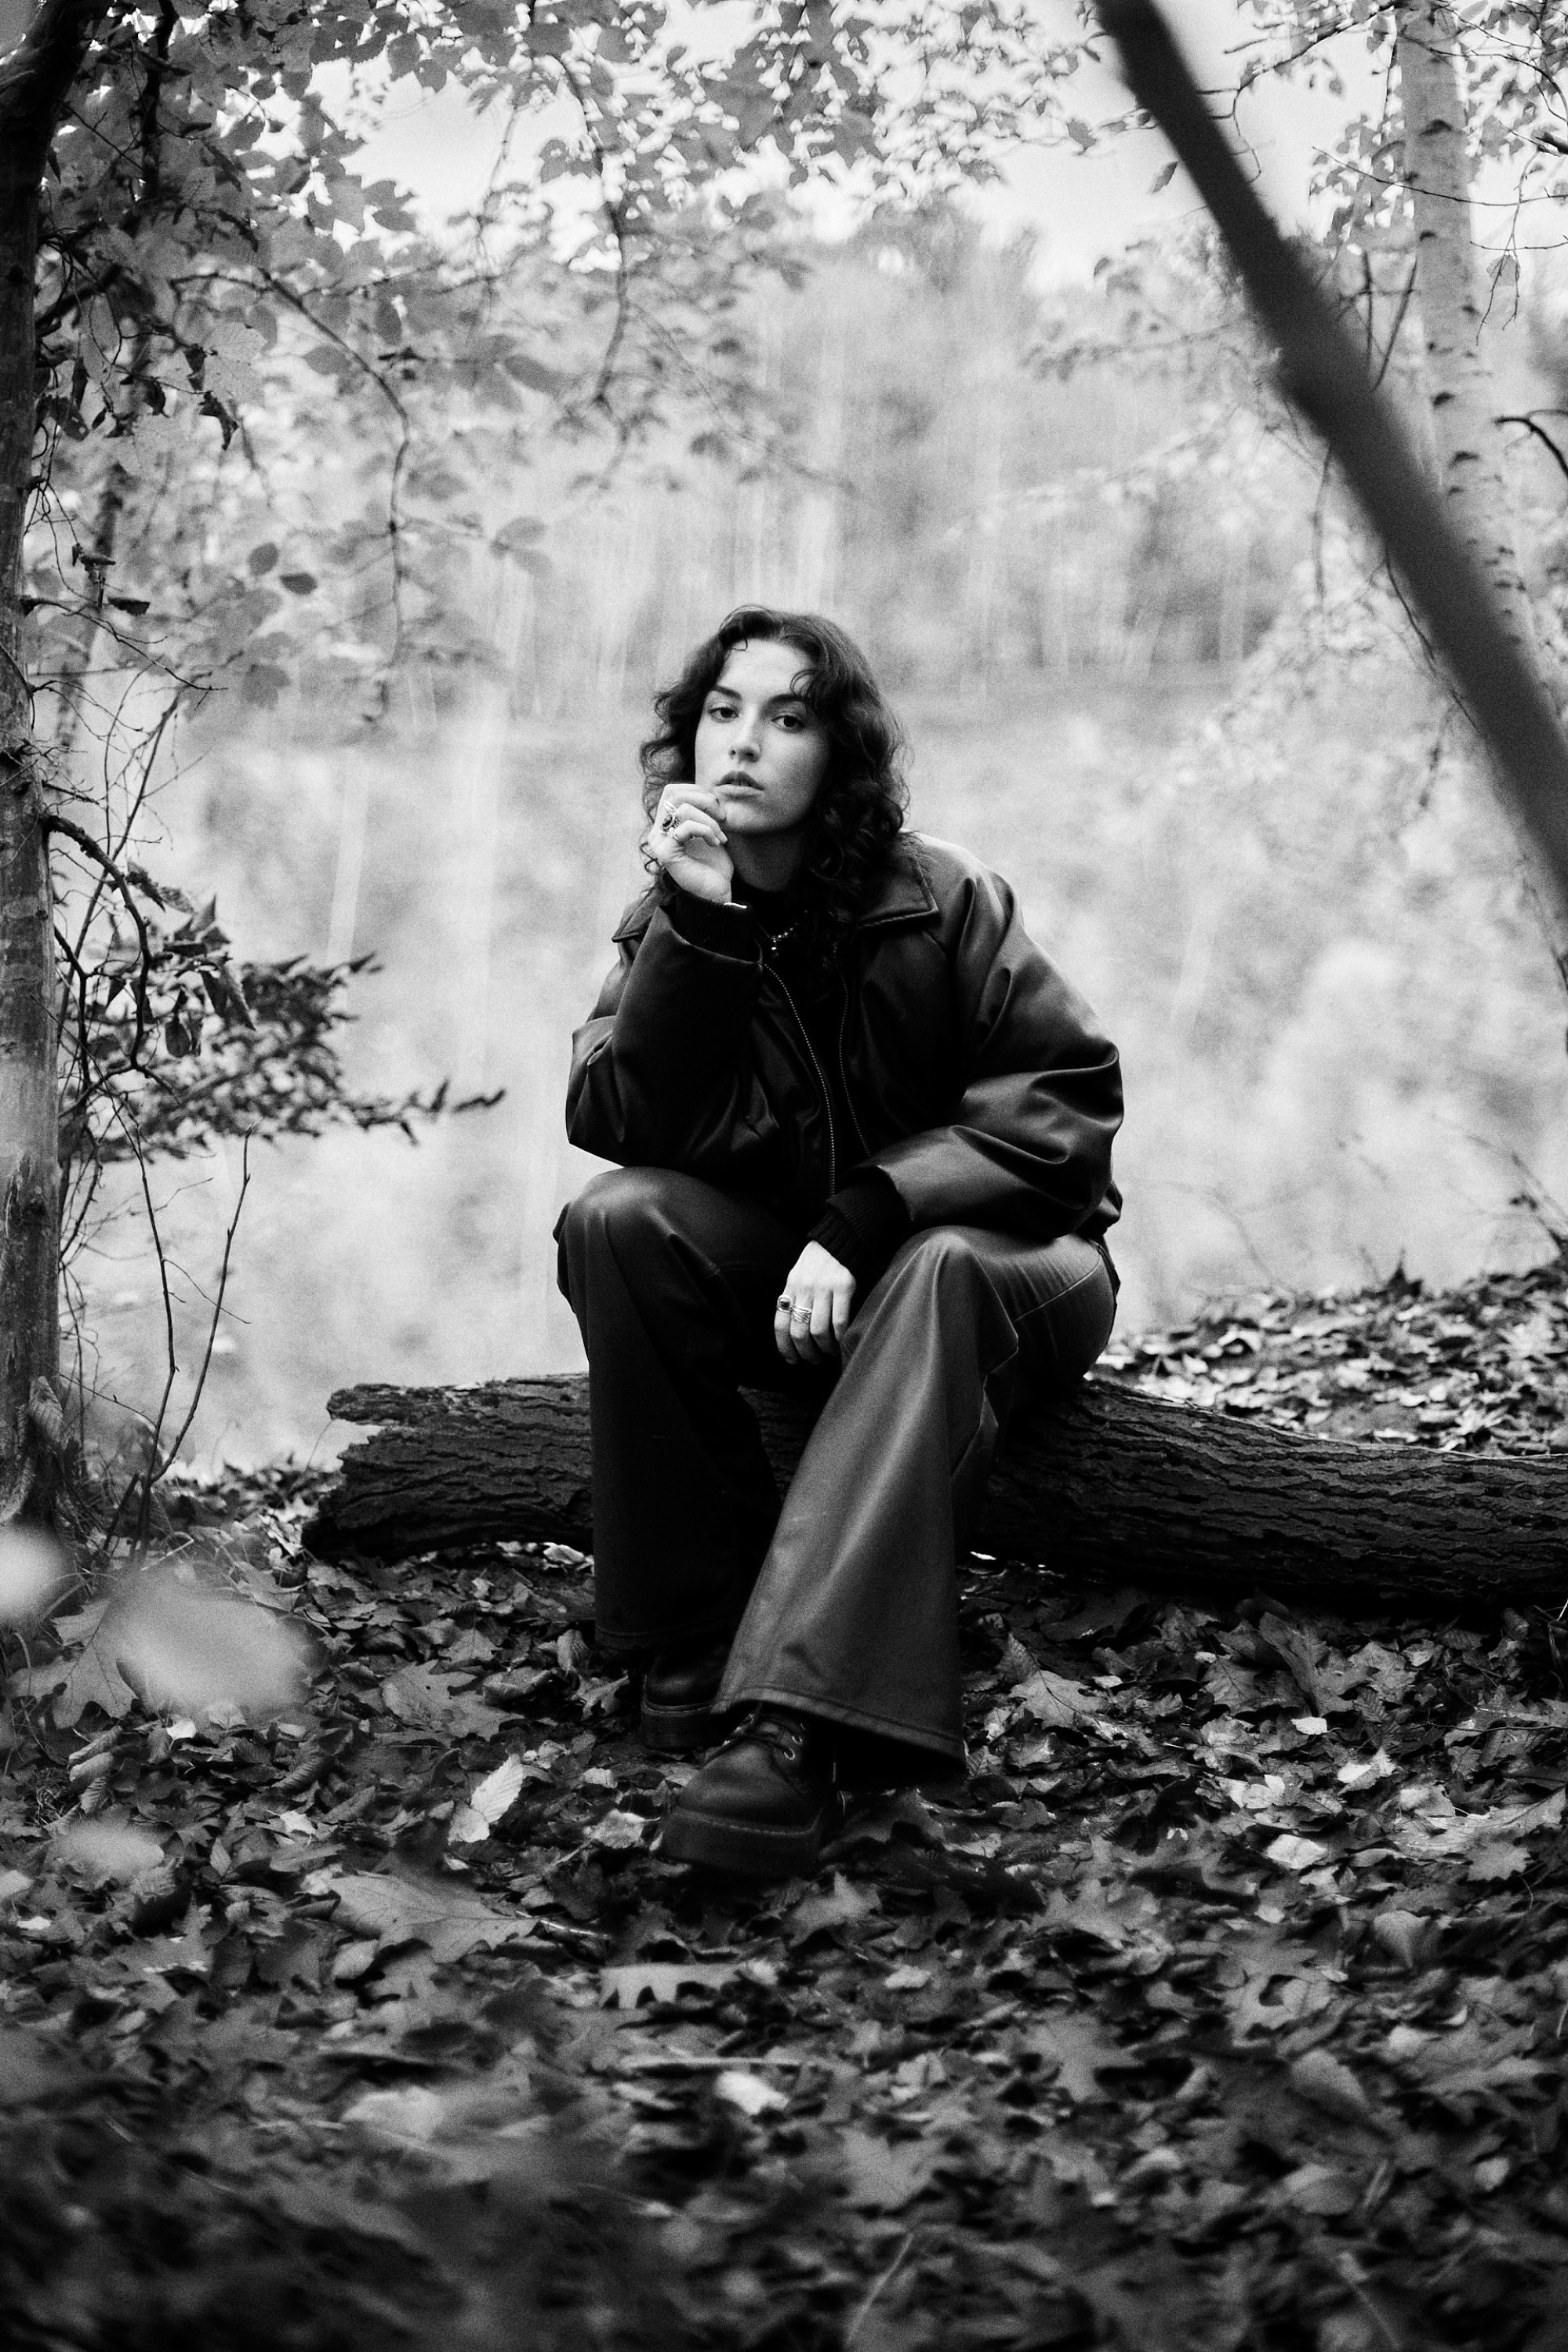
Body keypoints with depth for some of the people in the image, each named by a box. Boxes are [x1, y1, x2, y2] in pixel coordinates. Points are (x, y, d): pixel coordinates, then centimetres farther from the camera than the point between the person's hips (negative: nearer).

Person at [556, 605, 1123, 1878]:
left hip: (988, 1255, -3)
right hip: (782, 1270, 3)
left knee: (937, 1276, -38)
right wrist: (697, 927, -27)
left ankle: (795, 1720, -49)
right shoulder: (675, 912, -2)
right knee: (615, 1219, -24)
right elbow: (619, 1124, -15)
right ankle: (699, 1640, -21)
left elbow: (1068, 1100, -17)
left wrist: (868, 1218, -27)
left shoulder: (942, 900, -13)